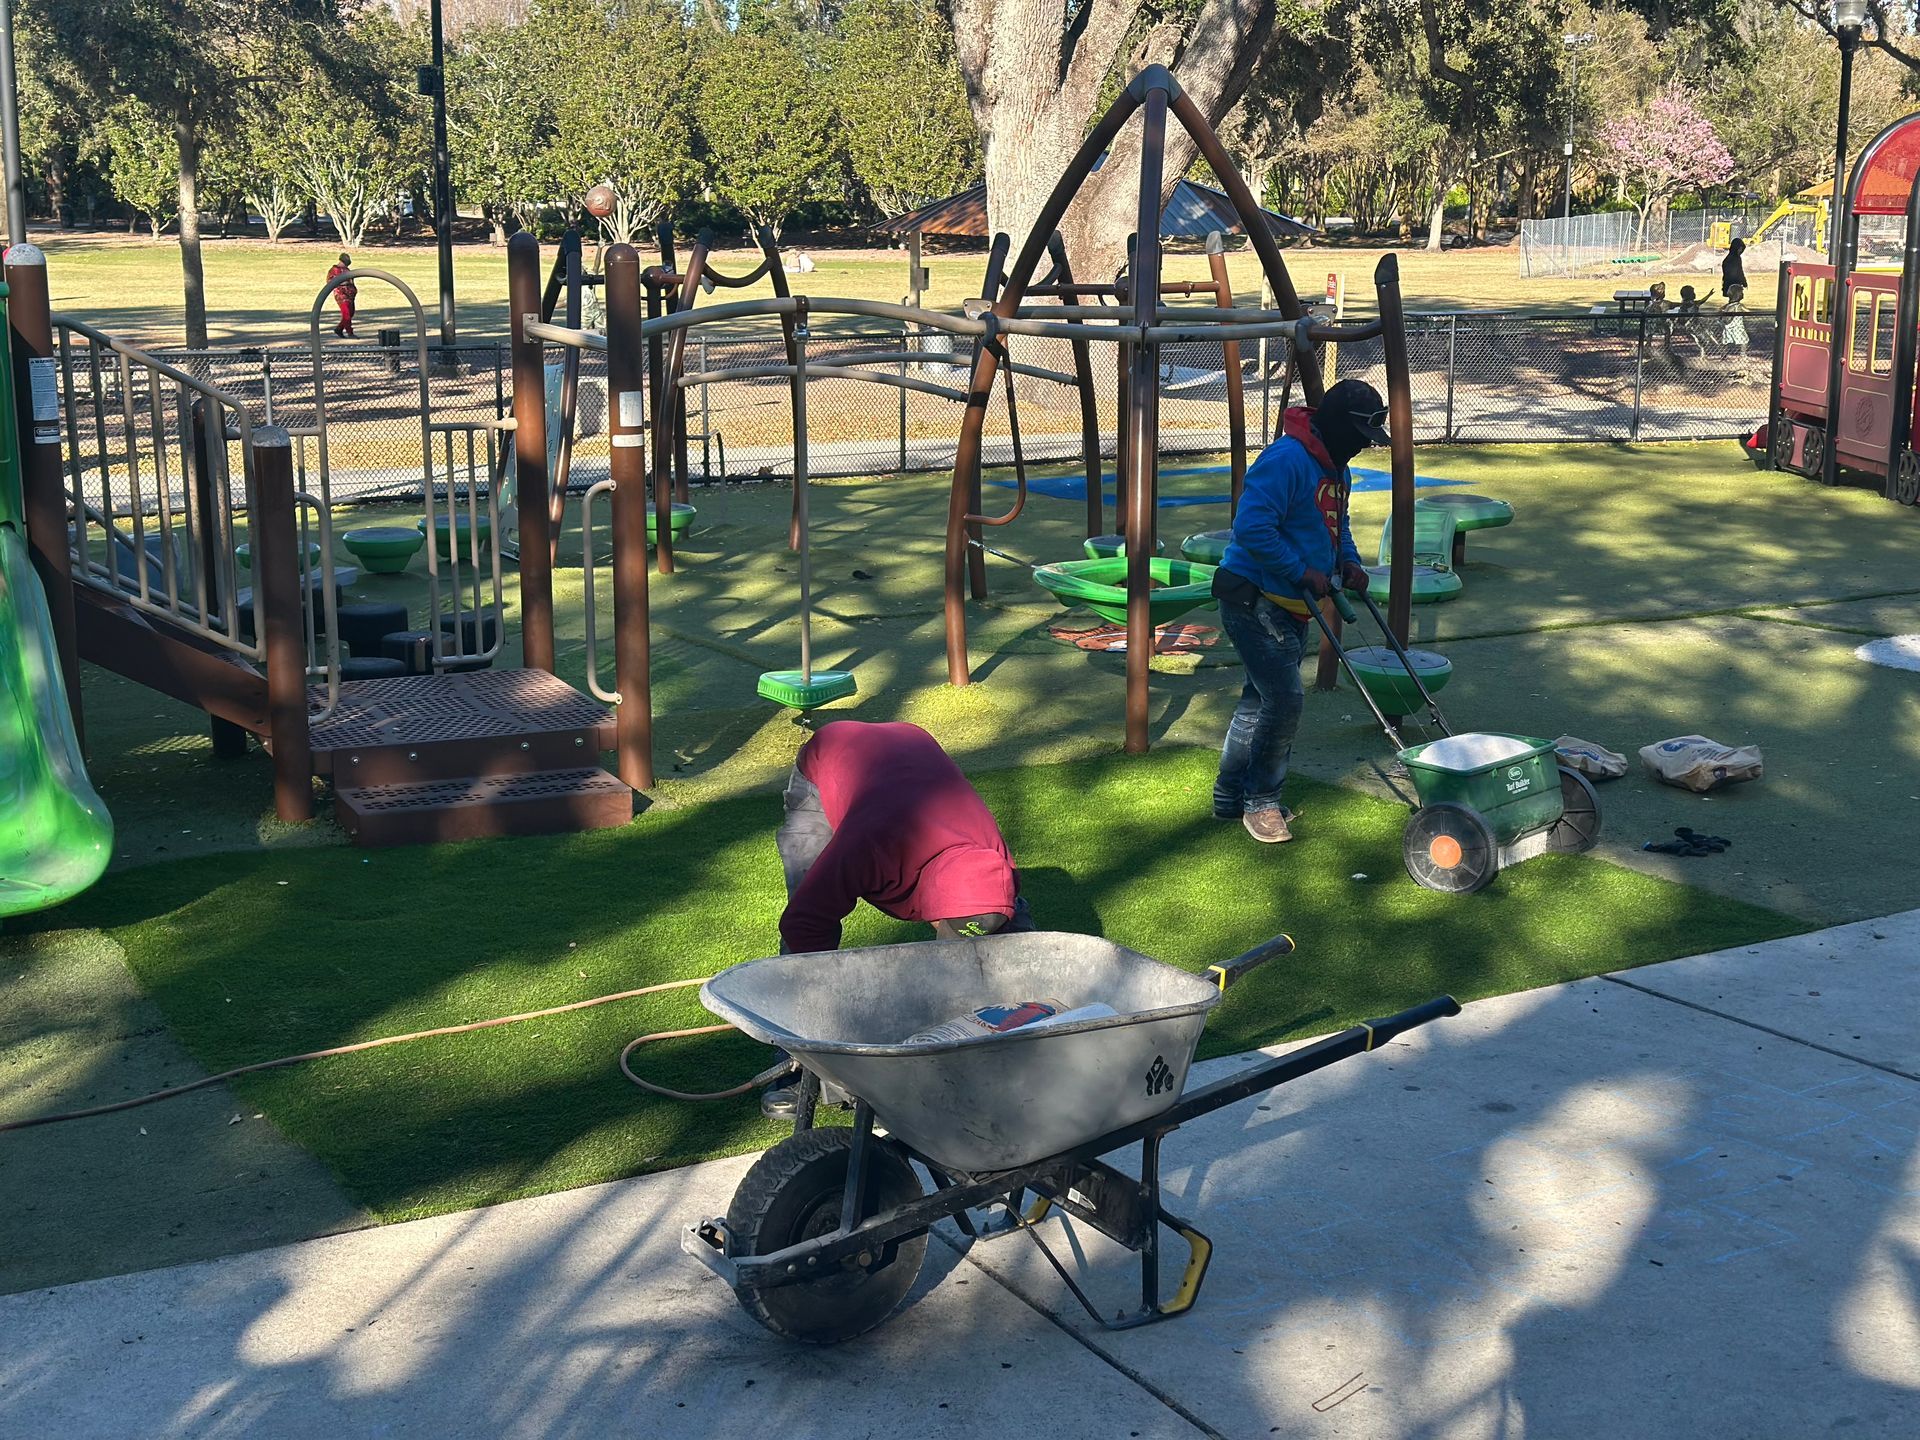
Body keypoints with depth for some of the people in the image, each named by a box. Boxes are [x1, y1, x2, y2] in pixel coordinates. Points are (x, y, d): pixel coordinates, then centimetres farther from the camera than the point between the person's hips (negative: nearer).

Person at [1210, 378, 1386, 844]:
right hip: (1253, 599, -10)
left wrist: (1348, 561, 7)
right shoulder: (1286, 460, -21)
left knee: (1261, 698, 15)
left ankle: (1231, 796, 25)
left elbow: (1337, 525, 27)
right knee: (1285, 699, -13)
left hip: (1290, 607, 10)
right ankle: (1261, 802, 0)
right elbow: (1251, 528, -28)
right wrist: (1304, 572, -23)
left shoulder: (1336, 469, 11)